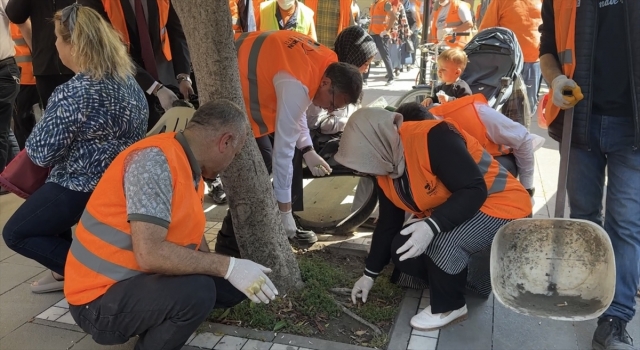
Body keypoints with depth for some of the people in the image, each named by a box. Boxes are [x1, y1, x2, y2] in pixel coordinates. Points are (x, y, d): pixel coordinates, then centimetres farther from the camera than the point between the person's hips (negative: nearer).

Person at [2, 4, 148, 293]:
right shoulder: (124, 74, 1)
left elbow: (40, 153, -20)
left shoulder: (73, 94, -26)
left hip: (83, 187, -9)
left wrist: (34, 140, 4)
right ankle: (66, 269, 29)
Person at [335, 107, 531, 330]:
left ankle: (449, 307, -5)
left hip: (501, 205, -8)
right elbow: (388, 224, 6)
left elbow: (474, 191, -31)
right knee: (402, 253, -5)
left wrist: (432, 226, -41)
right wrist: (370, 274, 9)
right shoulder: (385, 168, -3)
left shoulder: (432, 138, -30)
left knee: (442, 243, -33)